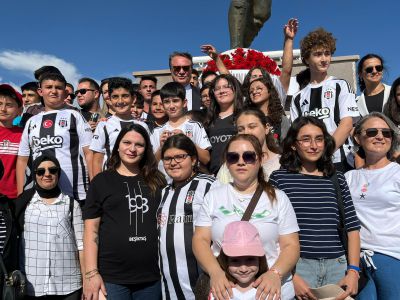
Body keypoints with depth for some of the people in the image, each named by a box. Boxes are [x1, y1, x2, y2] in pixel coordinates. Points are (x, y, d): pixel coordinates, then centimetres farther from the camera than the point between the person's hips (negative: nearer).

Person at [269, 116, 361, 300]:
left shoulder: (337, 179, 8)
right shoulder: (279, 178, -3)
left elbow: (353, 228, 8)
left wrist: (353, 271, -1)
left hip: (338, 266, 3)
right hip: (298, 265, -3)